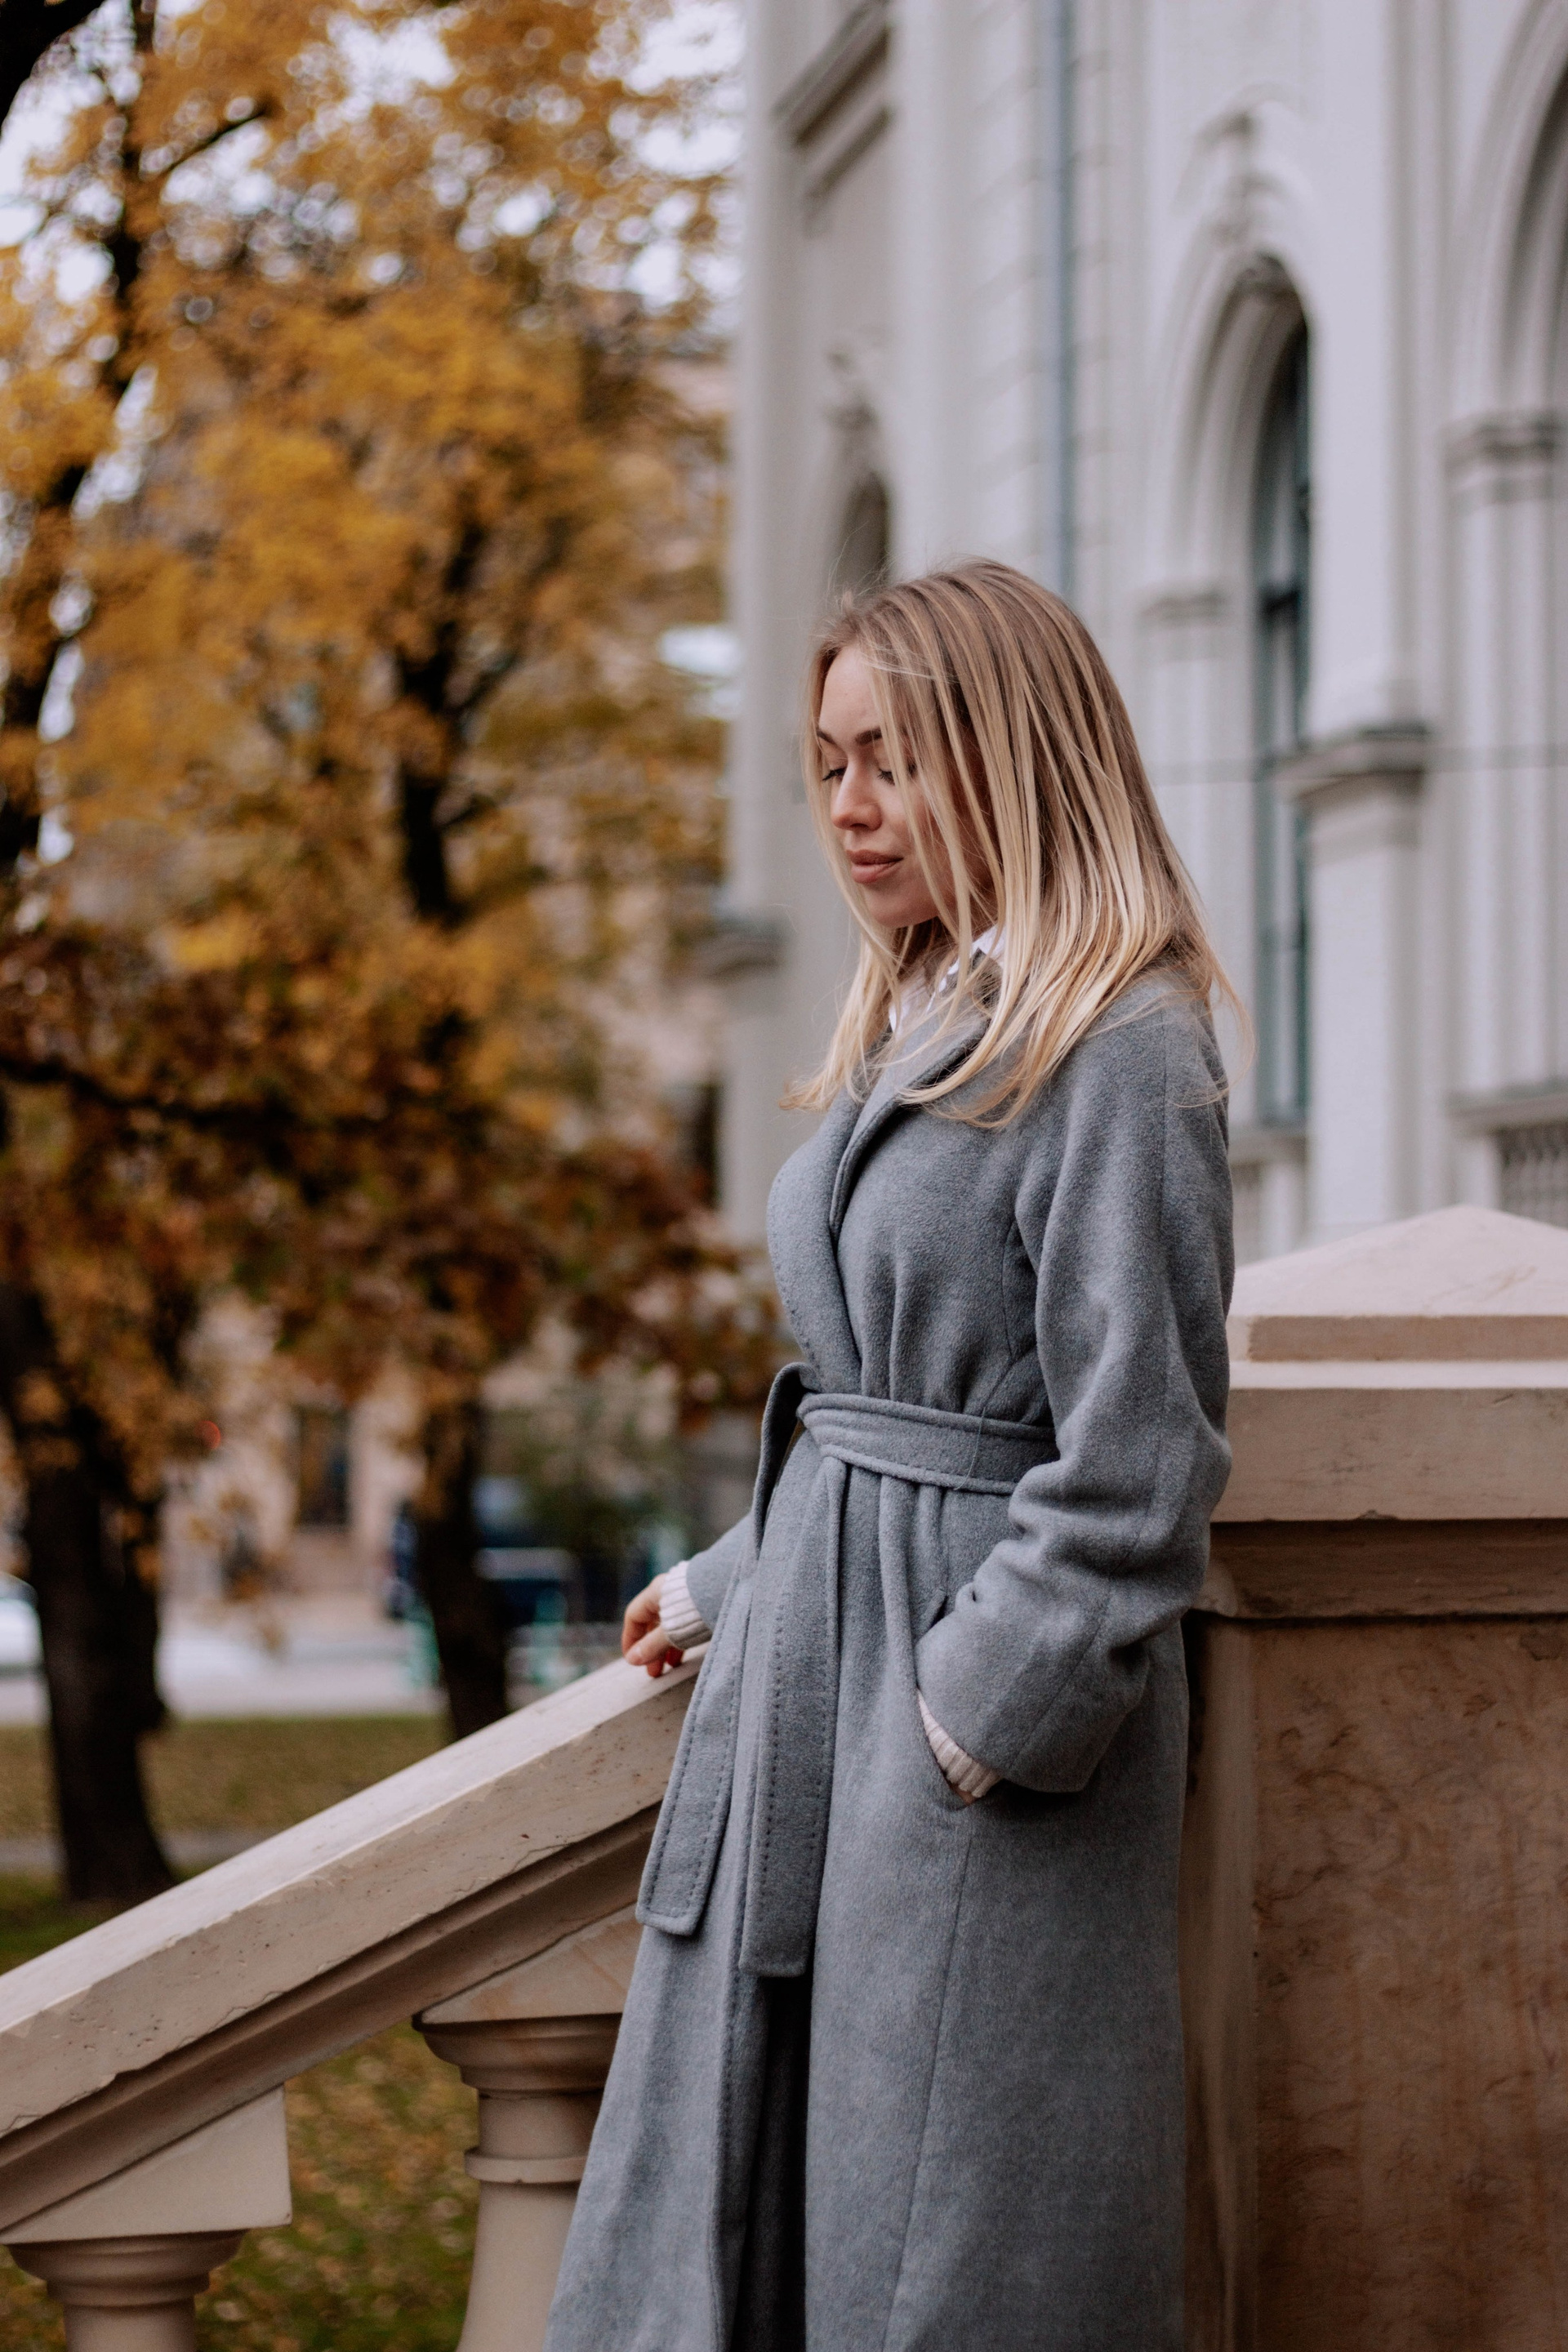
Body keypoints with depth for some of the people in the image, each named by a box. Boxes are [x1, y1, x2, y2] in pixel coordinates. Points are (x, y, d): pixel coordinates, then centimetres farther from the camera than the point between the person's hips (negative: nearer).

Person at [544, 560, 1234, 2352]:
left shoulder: (1118, 1056, -13)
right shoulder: (912, 1032, 15)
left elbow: (1138, 1459, -17)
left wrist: (993, 1710, -17)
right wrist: (733, 1583, 20)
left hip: (988, 1737, -9)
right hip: (805, 1670, 9)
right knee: (727, 2201, 12)